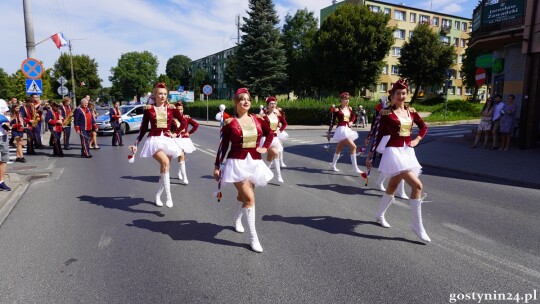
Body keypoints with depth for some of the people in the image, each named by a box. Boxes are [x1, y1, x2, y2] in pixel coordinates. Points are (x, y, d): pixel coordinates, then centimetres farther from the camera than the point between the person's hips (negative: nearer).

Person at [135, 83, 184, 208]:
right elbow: (143, 128, 7)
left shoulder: (171, 108, 4)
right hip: (154, 140, -3)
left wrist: (175, 134, 3)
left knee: (164, 169, 8)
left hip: (167, 141, 3)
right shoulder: (148, 109, 1)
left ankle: (158, 195, 32)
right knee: (165, 162, -29)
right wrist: (136, 143, 5)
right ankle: (169, 196, -26)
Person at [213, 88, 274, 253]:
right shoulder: (229, 122, -6)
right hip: (237, 163, -4)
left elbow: (270, 133, 20)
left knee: (243, 196, 19)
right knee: (250, 198, -13)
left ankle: (237, 220, 50)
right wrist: (217, 166, -2)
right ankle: (253, 237, -5)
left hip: (255, 163, 5)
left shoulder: (257, 119, 4)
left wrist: (265, 147, 6)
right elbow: (223, 146, -3)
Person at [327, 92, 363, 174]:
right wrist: (329, 132, -2)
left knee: (339, 148, 19)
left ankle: (333, 164, 35)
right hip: (341, 130, -7)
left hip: (348, 130, 7)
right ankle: (355, 168, -13)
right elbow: (332, 121, -4)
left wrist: (351, 122, 6)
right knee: (353, 146, -17)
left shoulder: (350, 109, 9)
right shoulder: (337, 109, -8)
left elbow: (353, 116, 27)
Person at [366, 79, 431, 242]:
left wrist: (417, 140, 7)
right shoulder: (387, 113, -9)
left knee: (393, 186, 19)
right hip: (394, 152, -7)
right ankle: (417, 225, -5)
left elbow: (424, 127, 22)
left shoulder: (411, 111, 7)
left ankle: (380, 215, 39)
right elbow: (379, 135, -5)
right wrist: (370, 155, -4)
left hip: (408, 152, 7)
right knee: (417, 185, -17)